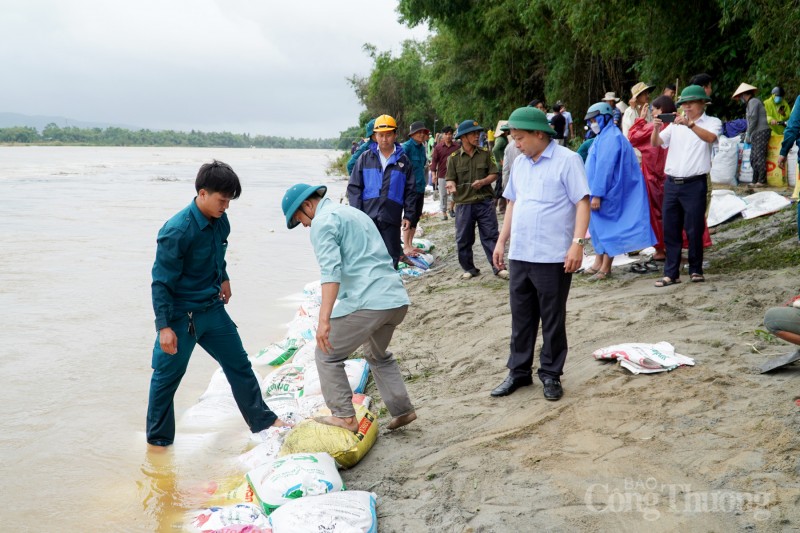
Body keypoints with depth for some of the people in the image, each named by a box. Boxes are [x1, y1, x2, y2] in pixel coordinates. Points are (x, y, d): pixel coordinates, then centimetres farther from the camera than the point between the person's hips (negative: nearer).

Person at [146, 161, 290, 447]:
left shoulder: (220, 221, -3)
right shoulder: (177, 231, -25)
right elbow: (161, 282, -21)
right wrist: (164, 326, -22)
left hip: (213, 308, 7)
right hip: (181, 315, -7)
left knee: (239, 364, 15)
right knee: (167, 377, 7)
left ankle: (262, 420, 30)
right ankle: (158, 441, 23)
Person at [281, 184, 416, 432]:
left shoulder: (323, 222, -4)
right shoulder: (354, 213, 24)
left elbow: (331, 270, -19)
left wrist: (324, 320, -25)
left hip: (367, 302, -9)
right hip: (397, 300, 9)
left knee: (327, 356, 8)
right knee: (378, 355, 29)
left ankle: (344, 417, 7)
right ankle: (402, 410, 26)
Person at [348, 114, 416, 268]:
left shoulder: (403, 161, 6)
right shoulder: (365, 158, 5)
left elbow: (411, 191, 8)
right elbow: (354, 187, 4)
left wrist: (408, 215, 2)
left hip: (392, 220, 1)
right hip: (367, 217, 0)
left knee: (391, 256, 6)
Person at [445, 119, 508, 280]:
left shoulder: (485, 154, 4)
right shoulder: (454, 158, 1)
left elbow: (494, 174, 4)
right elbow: (450, 179, 0)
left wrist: (483, 182, -15)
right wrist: (452, 186, -23)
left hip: (485, 202, 0)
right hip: (463, 203, 0)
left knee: (491, 236, 1)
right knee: (464, 239, 7)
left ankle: (498, 267, 8)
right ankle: (469, 269, 22)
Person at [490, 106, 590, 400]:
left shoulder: (567, 160, -8)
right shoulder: (520, 163, 13)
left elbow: (582, 203, -12)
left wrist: (577, 243, -21)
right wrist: (502, 241, 16)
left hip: (553, 256, -6)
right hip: (519, 255, 6)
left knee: (553, 319, 5)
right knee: (521, 317, 13)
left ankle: (551, 375, 17)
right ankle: (519, 371, 25)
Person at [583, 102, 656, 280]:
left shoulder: (610, 138, -15)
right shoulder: (604, 136, 16)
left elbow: (604, 167, -21)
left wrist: (597, 194, -24)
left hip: (607, 192, -9)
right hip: (600, 191, 9)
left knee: (606, 226, -4)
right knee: (597, 225, 12)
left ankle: (605, 268, 1)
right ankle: (599, 263, 19)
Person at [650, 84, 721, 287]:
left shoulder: (712, 122, 3)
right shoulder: (676, 124, 14)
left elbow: (710, 137, -19)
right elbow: (655, 143, 6)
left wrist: (689, 124, -31)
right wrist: (656, 129, -14)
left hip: (695, 184, -4)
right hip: (671, 184, 4)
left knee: (694, 229, 0)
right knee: (670, 230, 5)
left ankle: (695, 270, 14)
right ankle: (671, 273, 10)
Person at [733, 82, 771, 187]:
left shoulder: (753, 102, -7)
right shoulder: (750, 103, 23)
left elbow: (753, 119, -15)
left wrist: (748, 135, -11)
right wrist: (747, 135, 19)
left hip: (761, 132, -10)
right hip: (756, 135, 10)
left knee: (760, 157, -11)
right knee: (753, 158, 9)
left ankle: (762, 181, -11)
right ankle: (755, 181, 12)